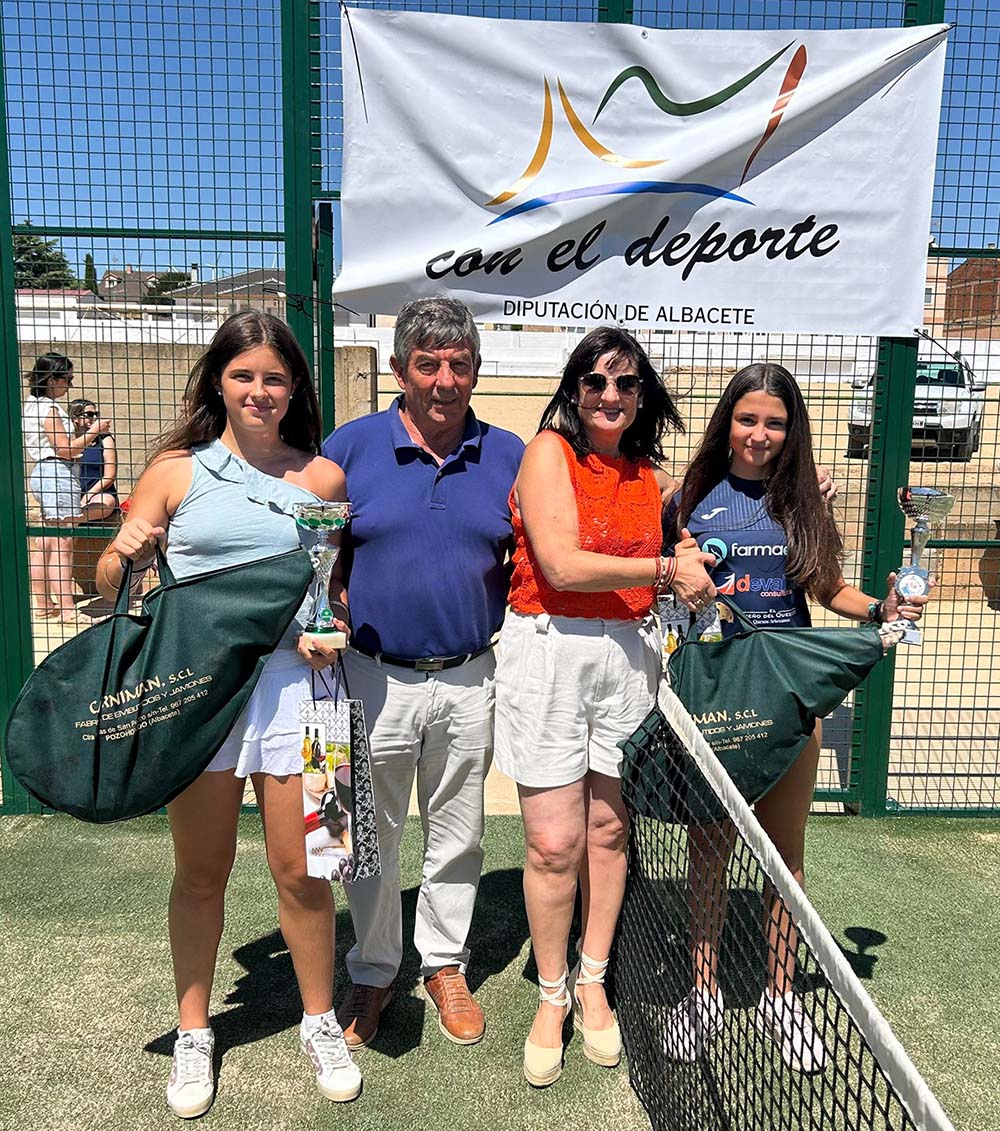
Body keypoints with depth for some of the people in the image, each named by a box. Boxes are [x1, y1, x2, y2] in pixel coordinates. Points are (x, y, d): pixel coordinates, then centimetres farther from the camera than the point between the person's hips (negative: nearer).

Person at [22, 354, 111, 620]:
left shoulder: (34, 405, 18)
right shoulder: (49, 408, -12)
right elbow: (65, 449, -16)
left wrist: (85, 431, 15)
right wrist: (93, 431, -7)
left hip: (44, 473, 11)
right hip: (58, 474, -11)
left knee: (46, 541, 13)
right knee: (63, 542, -11)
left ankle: (43, 603, 19)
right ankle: (66, 608, -11)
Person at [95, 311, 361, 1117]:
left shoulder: (324, 477, 7)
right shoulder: (178, 470, 3)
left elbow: (347, 581, 16)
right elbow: (113, 588, 5)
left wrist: (336, 627, -4)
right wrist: (124, 556, -16)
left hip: (292, 681, 1)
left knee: (301, 870, 6)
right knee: (202, 870, 11)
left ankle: (321, 1024, 30)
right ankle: (194, 1035, 33)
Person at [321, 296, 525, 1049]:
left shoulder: (508, 454, 1)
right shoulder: (350, 446, -3)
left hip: (471, 678, 1)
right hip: (377, 677, -1)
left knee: (457, 834, 16)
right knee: (371, 834, 13)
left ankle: (446, 965, 37)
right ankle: (372, 973, 34)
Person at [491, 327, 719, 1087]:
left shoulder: (646, 471, 13)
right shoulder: (549, 452, -5)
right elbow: (562, 566, -15)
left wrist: (692, 567, 5)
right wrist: (664, 570, -9)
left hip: (629, 654, 5)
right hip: (550, 652, -5)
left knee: (609, 830, 12)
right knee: (554, 844, 0)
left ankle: (592, 982, 30)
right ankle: (551, 996, 20)